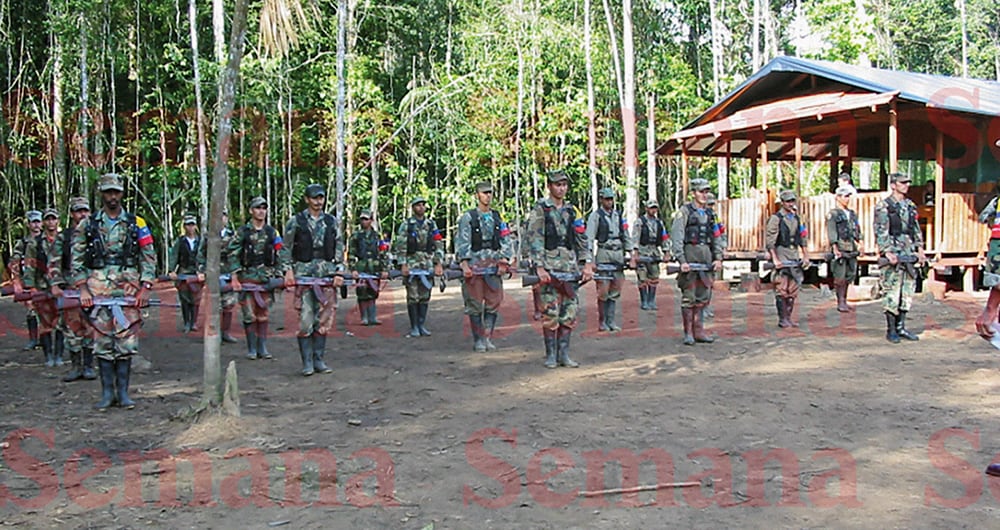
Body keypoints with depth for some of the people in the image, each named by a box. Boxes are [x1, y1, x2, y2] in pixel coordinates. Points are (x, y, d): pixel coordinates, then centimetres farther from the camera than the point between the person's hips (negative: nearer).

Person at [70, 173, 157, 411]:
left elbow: (149, 257, 7)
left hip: (128, 287, 0)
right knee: (103, 340, 2)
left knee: (126, 340, -1)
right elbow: (76, 259, 8)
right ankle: (107, 391, 10)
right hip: (98, 288, 1)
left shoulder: (136, 224, 8)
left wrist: (145, 287, -2)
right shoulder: (87, 225, 9)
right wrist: (83, 289, -1)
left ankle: (123, 391, 7)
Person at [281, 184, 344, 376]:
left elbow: (339, 249, 11)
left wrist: (339, 272, 2)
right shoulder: (295, 221, 3)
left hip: (327, 274, 3)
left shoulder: (332, 222, 11)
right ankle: (307, 362, 2)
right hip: (304, 273, -3)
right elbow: (286, 249, 4)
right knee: (305, 320, -5)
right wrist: (288, 270, -7)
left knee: (324, 320, 5)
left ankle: (319, 360, 14)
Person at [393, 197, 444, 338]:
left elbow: (439, 245, 9)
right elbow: (400, 246, -3)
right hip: (411, 265, -3)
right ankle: (414, 327, 5)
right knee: (413, 297, -1)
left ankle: (422, 325, 13)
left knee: (425, 297, 5)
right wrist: (403, 265, -11)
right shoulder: (406, 225, 1)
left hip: (428, 265, 3)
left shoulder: (432, 224, 10)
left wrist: (438, 263, 0)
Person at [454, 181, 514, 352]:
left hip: (494, 266, 4)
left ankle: (488, 338, 12)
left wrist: (504, 261, -1)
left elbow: (506, 241, 11)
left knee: (493, 304, 2)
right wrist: (464, 264, -14)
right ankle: (478, 340, 9)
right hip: (475, 266, -4)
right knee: (475, 305, 0)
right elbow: (462, 242, -5)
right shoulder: (468, 218, 0)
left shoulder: (497, 217, 13)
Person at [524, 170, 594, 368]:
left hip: (571, 267, 5)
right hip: (549, 268, -5)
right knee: (550, 313, -5)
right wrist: (539, 268, -16)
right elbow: (533, 240, -8)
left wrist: (587, 264, 5)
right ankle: (550, 355, 5)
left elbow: (582, 239, 15)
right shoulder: (540, 210, -1)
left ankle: (564, 354, 12)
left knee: (569, 313, 4)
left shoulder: (572, 211, 15)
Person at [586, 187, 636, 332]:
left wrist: (632, 253, 12)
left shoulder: (618, 215, 16)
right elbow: (589, 237, -7)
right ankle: (602, 322, 1)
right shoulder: (596, 215, 0)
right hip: (604, 253, -5)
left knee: (615, 290, 5)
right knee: (603, 291, -7)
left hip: (619, 254, 5)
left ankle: (610, 321, 11)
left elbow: (626, 236, 20)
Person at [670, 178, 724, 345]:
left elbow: (716, 237, 18)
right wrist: (682, 261, -17)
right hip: (690, 254, -6)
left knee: (703, 296, 8)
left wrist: (718, 258, 6)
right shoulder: (684, 212, -3)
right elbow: (676, 238, -10)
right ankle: (688, 333, 3)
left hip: (707, 257, 6)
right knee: (689, 297, -3)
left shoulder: (709, 213, 16)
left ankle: (698, 331, 14)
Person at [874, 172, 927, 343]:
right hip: (893, 255, -7)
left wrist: (920, 250, 12)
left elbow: (916, 230, 20)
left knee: (908, 292, 8)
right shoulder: (883, 206, -6)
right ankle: (891, 330, 3)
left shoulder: (911, 206, 14)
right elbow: (880, 233, -11)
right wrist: (887, 252, -20)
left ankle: (901, 327, 16)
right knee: (891, 292, -4)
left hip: (910, 255, 7)